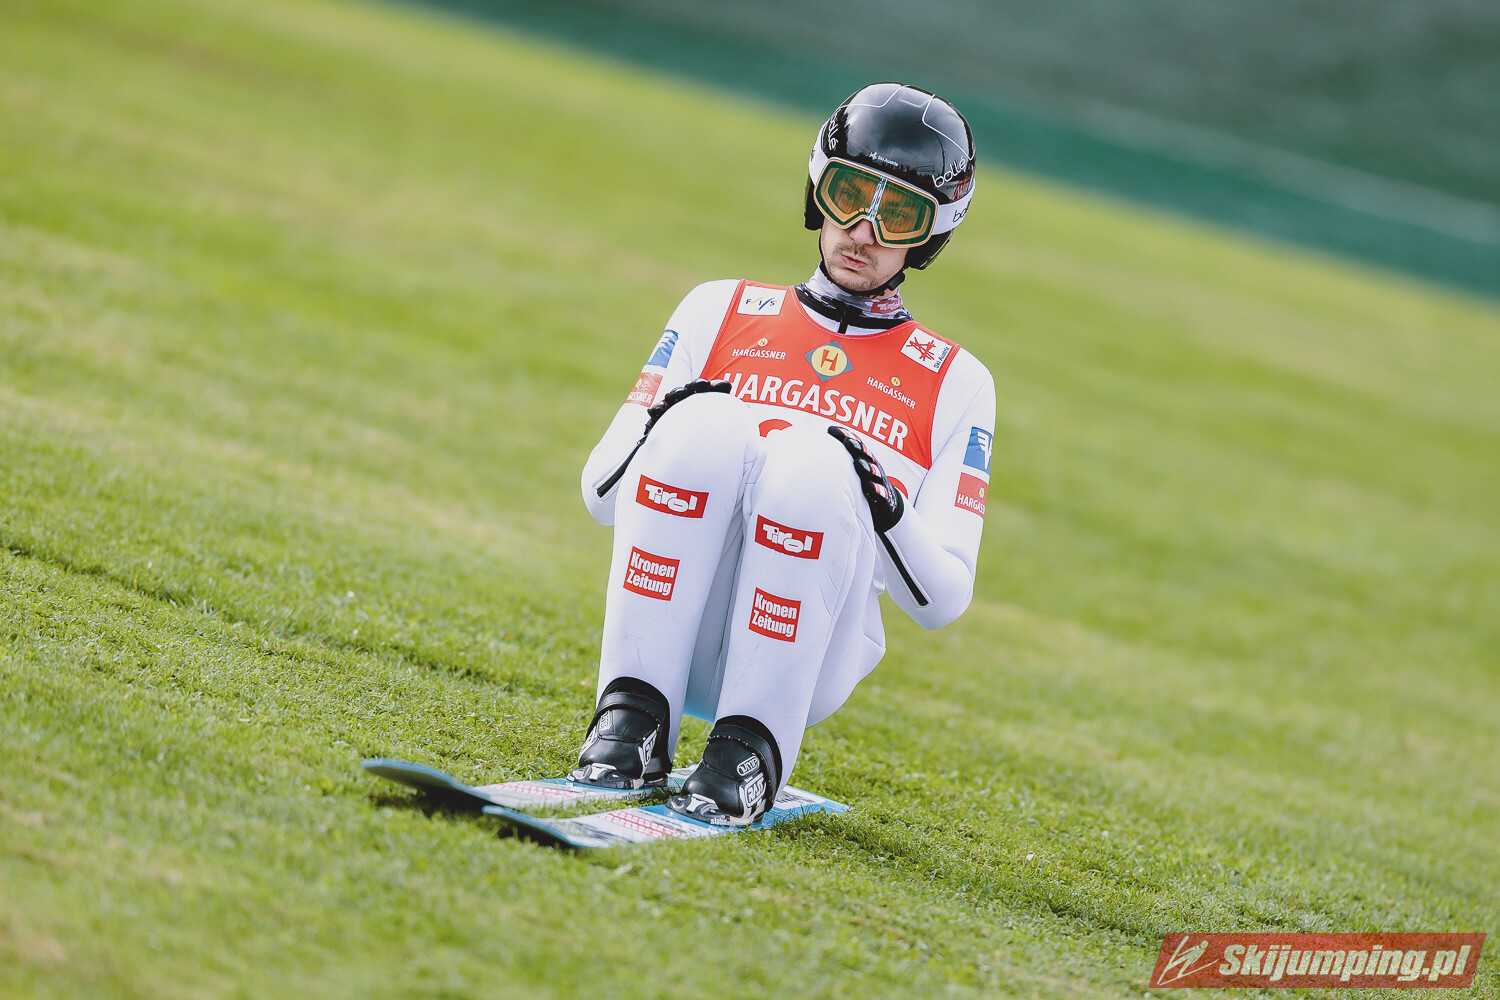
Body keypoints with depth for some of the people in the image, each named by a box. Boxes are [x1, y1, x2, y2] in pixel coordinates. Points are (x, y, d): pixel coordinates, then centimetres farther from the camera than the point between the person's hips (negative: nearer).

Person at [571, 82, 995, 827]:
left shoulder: (955, 384, 16)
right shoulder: (721, 312, 20)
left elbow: (943, 601, 7)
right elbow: (600, 496, 12)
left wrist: (887, 514, -14)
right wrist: (663, 430, -10)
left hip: (812, 654, -1)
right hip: (672, 636, 1)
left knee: (812, 460, -29)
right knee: (709, 422, -26)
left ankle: (749, 750, -25)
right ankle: (634, 716, -22)